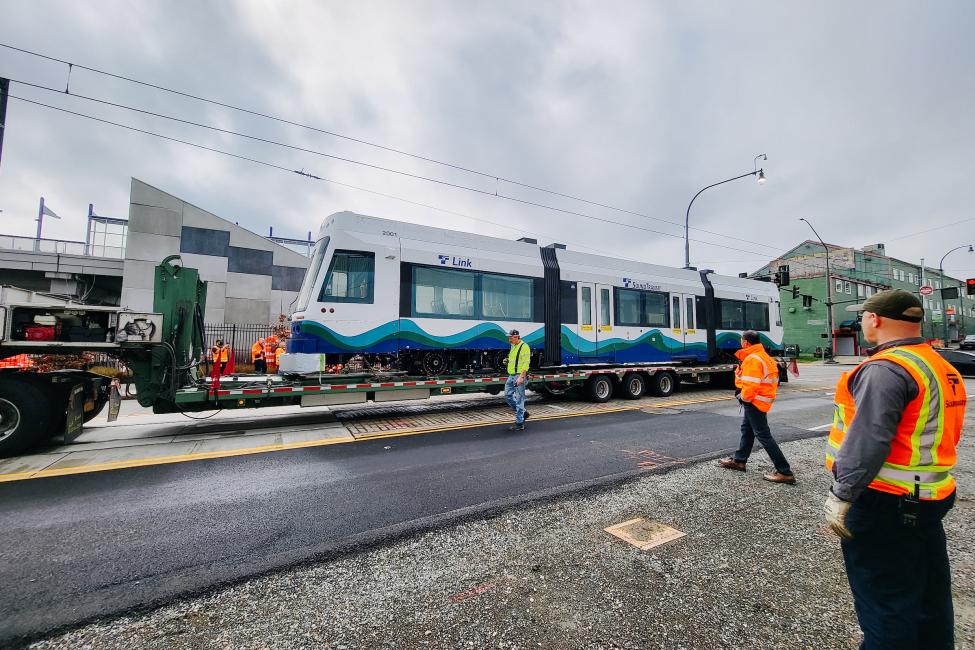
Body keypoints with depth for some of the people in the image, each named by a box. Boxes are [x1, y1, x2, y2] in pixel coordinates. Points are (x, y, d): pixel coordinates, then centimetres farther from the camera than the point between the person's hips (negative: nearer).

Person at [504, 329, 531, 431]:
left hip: (519, 376, -10)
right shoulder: (513, 347, 16)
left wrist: (521, 377, -24)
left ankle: (519, 424, 4)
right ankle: (523, 413, 24)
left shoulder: (524, 346, -13)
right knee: (507, 396, 11)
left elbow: (526, 363, -19)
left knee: (519, 399, -4)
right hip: (511, 376, 10)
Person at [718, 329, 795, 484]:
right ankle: (739, 461, 33)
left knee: (763, 435, -5)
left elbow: (750, 385, -27)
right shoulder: (762, 355, 11)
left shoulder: (752, 359, -22)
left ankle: (785, 472, 0)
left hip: (754, 402, -11)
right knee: (747, 429, 20)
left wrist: (743, 397, -9)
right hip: (761, 400, 11)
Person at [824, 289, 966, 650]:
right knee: (928, 590, 24)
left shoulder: (885, 368, -22)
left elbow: (868, 440, -27)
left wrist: (841, 494, -22)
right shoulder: (941, 367, 9)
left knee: (883, 597, 6)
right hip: (929, 498, 10)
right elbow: (939, 432, 16)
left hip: (884, 502, -9)